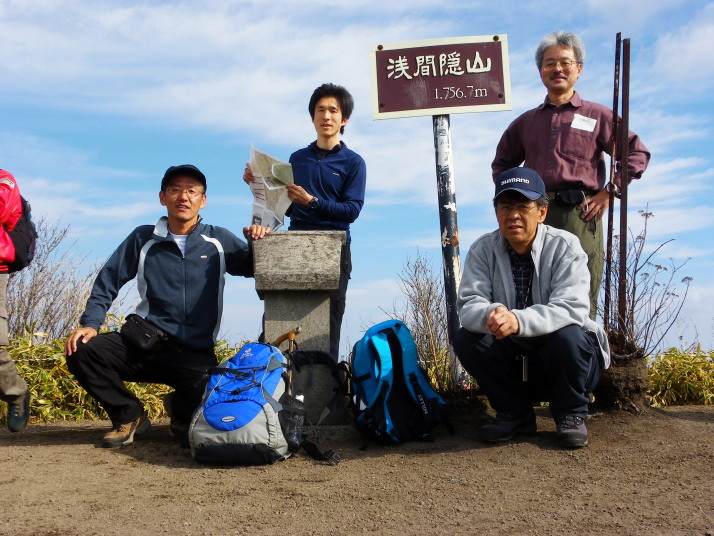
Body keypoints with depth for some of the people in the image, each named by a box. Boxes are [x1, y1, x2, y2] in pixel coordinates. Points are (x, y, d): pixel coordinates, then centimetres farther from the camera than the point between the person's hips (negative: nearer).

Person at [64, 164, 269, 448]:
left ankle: (181, 412, 11)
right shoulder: (143, 239, 8)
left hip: (195, 353, -1)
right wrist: (90, 323, -5)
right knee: (82, 351, -22)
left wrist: (257, 241, -13)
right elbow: (108, 281, 8)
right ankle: (129, 415, 4)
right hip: (144, 343, 1)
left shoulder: (219, 241, 7)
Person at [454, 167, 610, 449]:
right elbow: (468, 305, -17)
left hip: (561, 359, -2)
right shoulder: (483, 249, -6)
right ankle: (515, 413, 0)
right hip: (513, 361, 3)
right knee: (465, 339, -22)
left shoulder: (565, 246, -15)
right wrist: (490, 314, -43)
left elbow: (572, 308, -29)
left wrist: (518, 320, -48)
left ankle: (571, 415, -4)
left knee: (568, 336, -33)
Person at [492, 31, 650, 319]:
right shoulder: (526, 122, 21)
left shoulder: (597, 116, 12)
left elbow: (637, 153, 9)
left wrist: (610, 192, -1)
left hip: (579, 213, -3)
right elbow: (502, 163, 31)